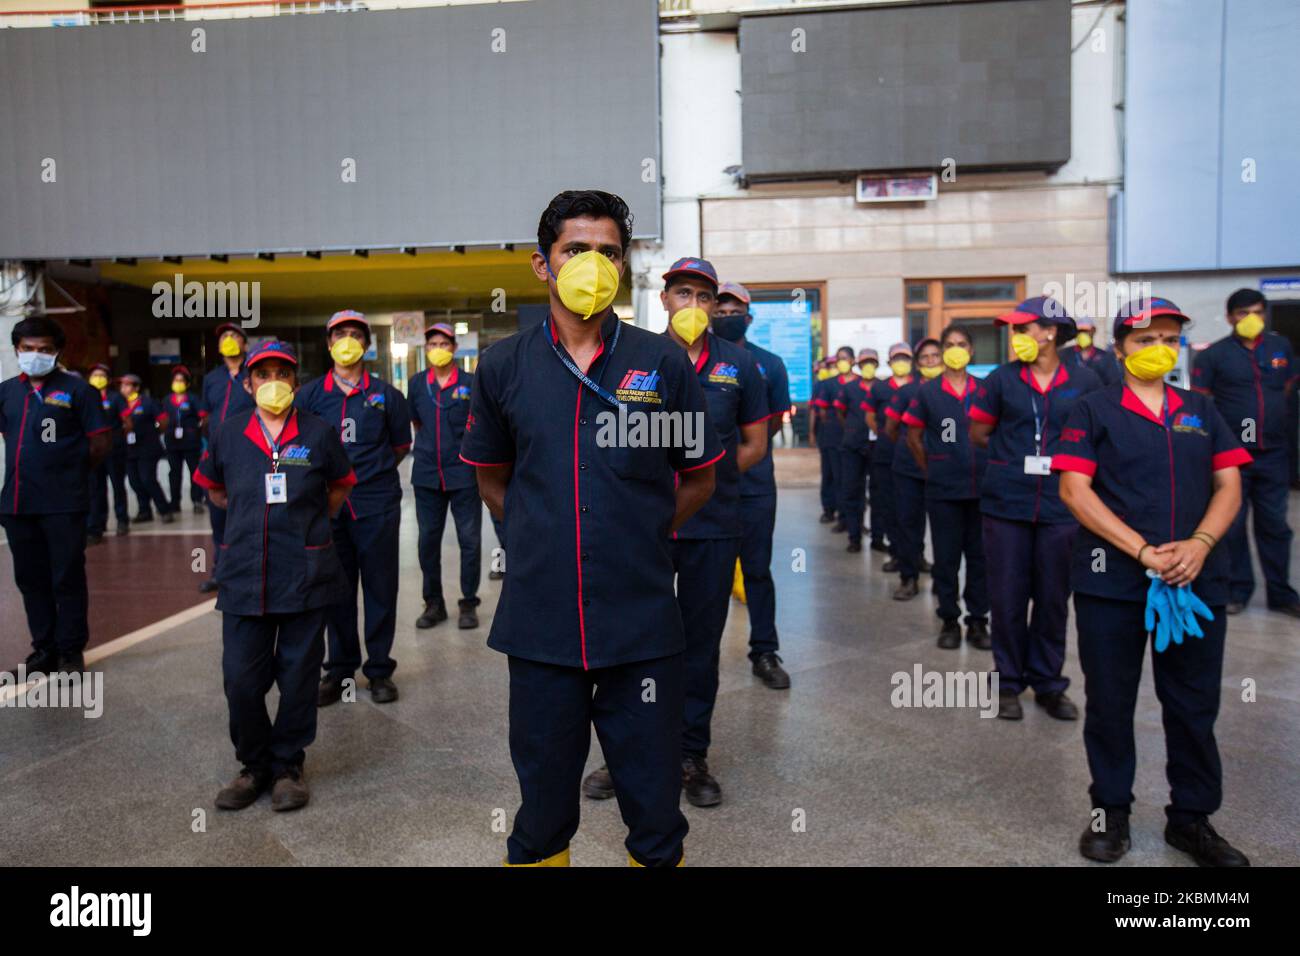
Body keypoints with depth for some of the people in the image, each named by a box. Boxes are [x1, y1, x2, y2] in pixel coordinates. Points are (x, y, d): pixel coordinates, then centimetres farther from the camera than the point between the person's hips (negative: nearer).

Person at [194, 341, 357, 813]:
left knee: (298, 675, 8)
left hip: (305, 574, -1)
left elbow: (339, 489, 14)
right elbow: (214, 489, 20)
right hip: (244, 575, 1)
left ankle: (288, 764, 26)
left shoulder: (318, 433, -1)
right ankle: (254, 763, 25)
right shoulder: (229, 433, 4)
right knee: (240, 678, 3)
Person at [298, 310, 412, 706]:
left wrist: (374, 470, 7)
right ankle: (339, 669, 22)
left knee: (380, 587, 3)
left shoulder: (385, 394, 5)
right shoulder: (310, 394, 6)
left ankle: (379, 669, 16)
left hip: (377, 505, -1)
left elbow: (401, 444, 13)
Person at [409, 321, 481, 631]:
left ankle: (469, 603, 16)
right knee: (428, 539, 10)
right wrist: (430, 446, 14)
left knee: (469, 540, 3)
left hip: (463, 473, -3)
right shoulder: (417, 383, 6)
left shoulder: (470, 383, -3)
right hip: (427, 474, 3)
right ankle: (433, 603, 23)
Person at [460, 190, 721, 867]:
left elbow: (699, 479, 9)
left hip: (643, 623, -1)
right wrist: (544, 541, 8)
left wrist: (639, 537, 6)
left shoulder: (664, 363, -1)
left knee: (654, 811, 13)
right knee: (542, 808, 17)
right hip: (540, 620, 1)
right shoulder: (503, 366, 2)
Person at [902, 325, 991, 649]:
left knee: (979, 555, 6)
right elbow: (913, 438, 7)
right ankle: (949, 620, 17)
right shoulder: (927, 391, 0)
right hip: (943, 488, -1)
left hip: (981, 486, 1)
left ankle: (977, 621, 17)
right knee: (946, 556, 5)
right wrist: (931, 470, 8)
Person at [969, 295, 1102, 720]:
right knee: (1007, 597, 6)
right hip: (1006, 505, 0)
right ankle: (1009, 681, 20)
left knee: (1053, 598, 9)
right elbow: (978, 433, 9)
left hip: (1060, 506, 0)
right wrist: (1014, 453, 7)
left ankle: (1048, 682, 25)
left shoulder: (1085, 382, -2)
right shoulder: (1001, 379, 0)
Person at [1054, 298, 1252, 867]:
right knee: (1109, 700, 7)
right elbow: (1074, 490, -10)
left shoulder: (1201, 411, 12)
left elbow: (1228, 486, 7)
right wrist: (1144, 551, -17)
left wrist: (1199, 545, -12)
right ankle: (1110, 810, 23)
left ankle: (1191, 817, 26)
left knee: (1195, 703, 10)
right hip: (1111, 580, -3)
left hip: (1197, 579, 4)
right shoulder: (1093, 410, 0)